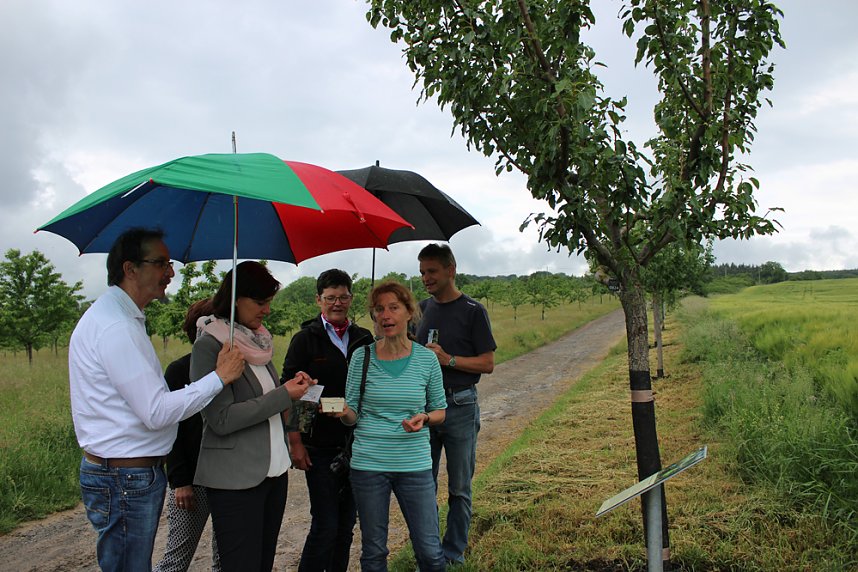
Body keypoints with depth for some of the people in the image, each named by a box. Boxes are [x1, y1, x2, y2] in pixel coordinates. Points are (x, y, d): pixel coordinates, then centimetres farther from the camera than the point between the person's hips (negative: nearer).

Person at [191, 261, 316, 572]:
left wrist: (292, 386, 1)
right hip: (236, 479, -7)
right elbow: (221, 419, -18)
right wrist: (284, 395, -15)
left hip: (274, 470, 7)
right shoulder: (209, 345, -12)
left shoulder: (256, 340, 10)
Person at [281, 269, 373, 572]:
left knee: (346, 524, 12)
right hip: (320, 447, -4)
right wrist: (295, 442, -11)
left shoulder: (364, 338, 7)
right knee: (326, 525, -4)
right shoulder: (305, 339, -3)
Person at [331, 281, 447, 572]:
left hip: (415, 464, 0)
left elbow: (440, 411, 8)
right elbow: (352, 415, 1)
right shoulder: (362, 356, -2)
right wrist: (343, 413, -22)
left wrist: (424, 418, -14)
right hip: (368, 464, 0)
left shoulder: (426, 359, -1)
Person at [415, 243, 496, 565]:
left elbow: (487, 364, -7)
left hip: (460, 407, -4)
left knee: (459, 488, 6)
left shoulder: (473, 311, -5)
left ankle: (453, 555, 20)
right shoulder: (423, 308, 10)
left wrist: (448, 359, -19)